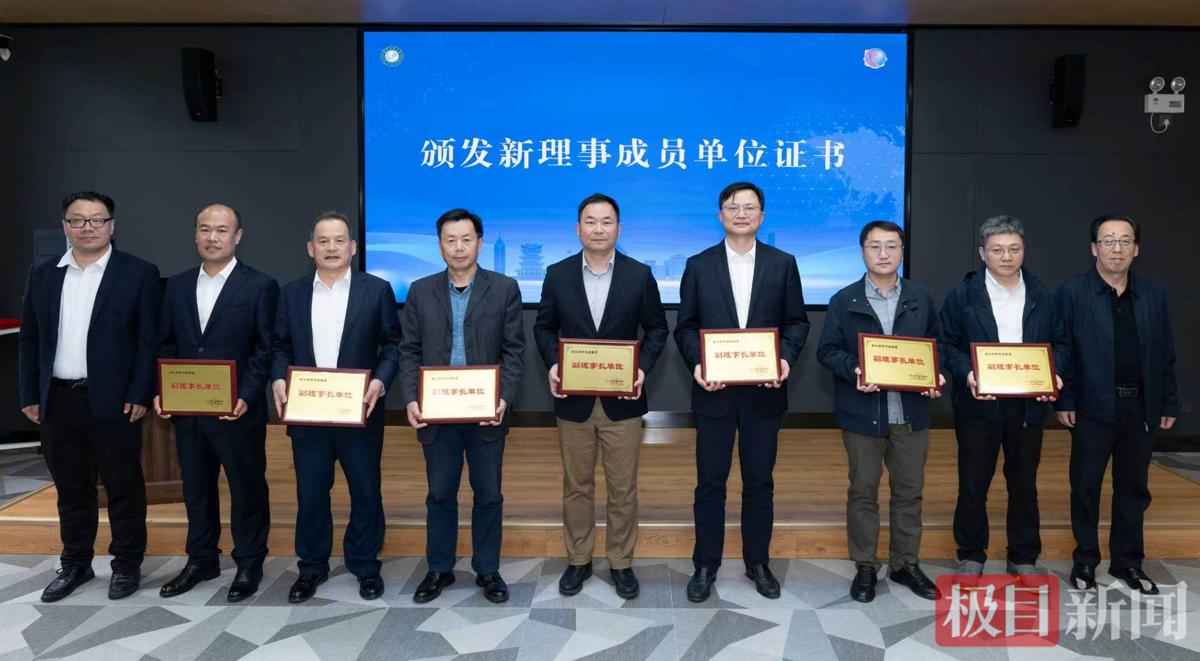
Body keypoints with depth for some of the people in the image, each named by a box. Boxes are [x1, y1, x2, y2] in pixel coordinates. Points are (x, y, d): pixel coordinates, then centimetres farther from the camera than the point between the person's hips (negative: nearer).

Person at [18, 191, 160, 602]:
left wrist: (140, 395, -12)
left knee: (123, 488, 6)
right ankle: (75, 564, 29)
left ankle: (127, 565, 19)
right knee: (70, 489, 15)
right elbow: (30, 340, 12)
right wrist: (30, 395, 7)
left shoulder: (139, 273, -4)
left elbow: (149, 340, -7)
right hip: (57, 401, 4)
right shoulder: (43, 275, 9)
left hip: (113, 401, -4)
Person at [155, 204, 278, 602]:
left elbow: (267, 349, -9)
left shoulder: (260, 286, -6)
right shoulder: (177, 286, 10)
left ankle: (249, 564, 22)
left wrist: (247, 397, -18)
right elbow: (166, 345, 12)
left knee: (247, 488, 7)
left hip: (238, 411, -5)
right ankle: (201, 560, 31)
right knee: (196, 488, 16)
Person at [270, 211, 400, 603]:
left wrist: (380, 382, -16)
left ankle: (365, 565, 25)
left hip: (360, 413, -2)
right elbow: (280, 346, 10)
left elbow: (392, 344, -1)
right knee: (310, 494, 11)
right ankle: (311, 568, 27)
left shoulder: (377, 290, 0)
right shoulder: (292, 293, 8)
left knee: (366, 492, 7)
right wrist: (279, 379, -8)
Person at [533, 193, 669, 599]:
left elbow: (657, 329, 4)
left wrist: (643, 368, -12)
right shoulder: (557, 274, 0)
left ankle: (621, 563, 24)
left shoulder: (639, 275, -2)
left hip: (622, 400, -1)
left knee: (623, 488, 8)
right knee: (576, 486, 12)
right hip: (573, 400, 1)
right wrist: (552, 364, -9)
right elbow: (544, 327, 8)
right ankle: (578, 560, 28)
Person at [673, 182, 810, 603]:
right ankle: (705, 566, 20)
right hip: (715, 391, 0)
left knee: (759, 482, 11)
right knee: (710, 483, 6)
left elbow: (797, 322, 6)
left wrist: (787, 358, -12)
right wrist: (696, 364, -13)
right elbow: (685, 327, 4)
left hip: (763, 391, 1)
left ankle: (758, 563, 27)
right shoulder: (699, 265, 3)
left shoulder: (783, 264, 4)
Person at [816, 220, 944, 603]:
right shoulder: (844, 301, -1)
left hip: (911, 412, 2)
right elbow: (827, 351, -2)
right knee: (863, 491, 7)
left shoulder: (921, 299, 7)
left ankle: (906, 564, 26)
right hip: (863, 412, -2)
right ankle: (865, 567, 20)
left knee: (909, 491, 11)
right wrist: (854, 371, -20)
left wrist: (936, 376, -8)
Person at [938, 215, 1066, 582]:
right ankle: (971, 555, 20)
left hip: (1028, 405, 2)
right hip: (979, 404, -2)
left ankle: (1024, 558, 26)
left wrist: (1054, 374, -8)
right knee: (972, 484, 5)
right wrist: (966, 374, -19)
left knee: (1024, 485, 12)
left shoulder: (1042, 296, 6)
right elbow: (946, 344, -3)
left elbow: (1059, 343, 10)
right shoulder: (962, 294, -2)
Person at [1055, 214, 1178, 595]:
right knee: (1086, 487, 5)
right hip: (1093, 407, -3)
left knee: (1134, 488, 12)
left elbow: (1165, 356, 9)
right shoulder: (1072, 293, -4)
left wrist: (1169, 404, 6)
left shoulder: (1154, 296, 8)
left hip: (1141, 407, 4)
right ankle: (1085, 561, 18)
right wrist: (1063, 402, -10)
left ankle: (1127, 562, 24)